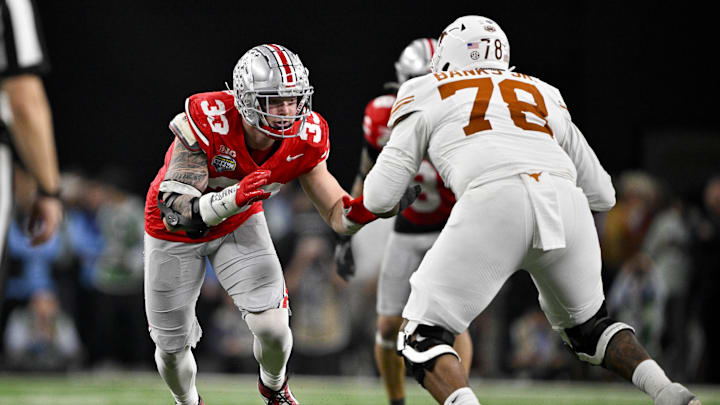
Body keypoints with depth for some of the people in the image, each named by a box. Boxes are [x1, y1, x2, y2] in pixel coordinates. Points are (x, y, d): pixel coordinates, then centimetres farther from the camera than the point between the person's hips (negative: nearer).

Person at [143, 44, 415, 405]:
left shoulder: (304, 138, -24)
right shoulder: (208, 123, -38)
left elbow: (337, 216, -16)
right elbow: (175, 214, -40)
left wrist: (362, 210, -39)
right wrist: (232, 199, -56)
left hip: (239, 224, 2)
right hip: (176, 231, -2)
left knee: (272, 327, -15)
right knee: (172, 346, 8)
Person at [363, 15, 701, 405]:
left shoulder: (428, 94, 23)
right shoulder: (544, 96, 33)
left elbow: (379, 198, 19)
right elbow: (603, 195, 35)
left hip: (494, 203, -4)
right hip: (566, 205, 4)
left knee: (423, 337, 6)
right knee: (586, 325, 28)